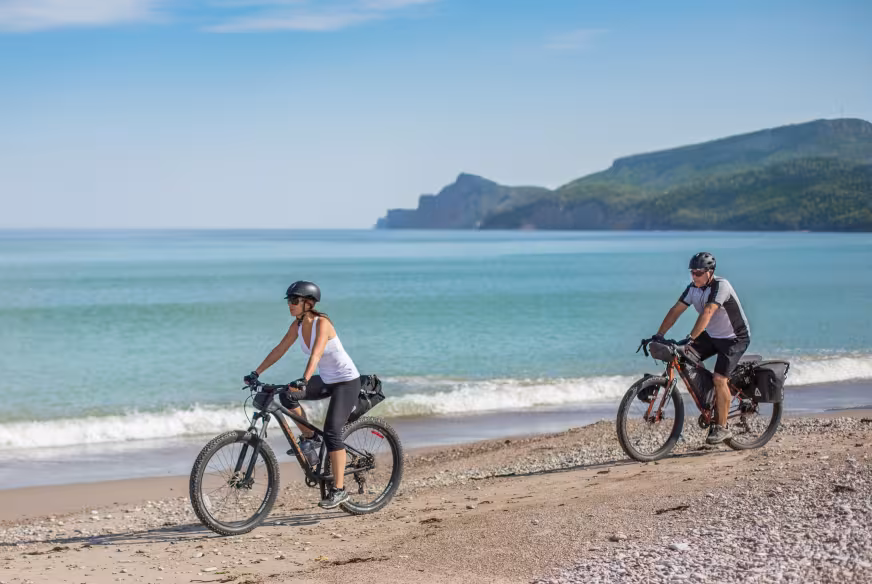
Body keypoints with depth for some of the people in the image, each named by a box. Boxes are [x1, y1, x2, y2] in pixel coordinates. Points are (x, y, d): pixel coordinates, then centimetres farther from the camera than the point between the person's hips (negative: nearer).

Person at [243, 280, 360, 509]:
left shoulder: (322, 323, -24)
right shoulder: (297, 325, -2)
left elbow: (316, 354, -38)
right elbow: (279, 350, 3)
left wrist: (304, 380, -51)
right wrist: (256, 373, -2)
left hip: (346, 381, -8)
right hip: (326, 380, 8)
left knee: (331, 432, -17)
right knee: (286, 396, -12)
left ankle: (339, 489, -10)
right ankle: (309, 439, 7)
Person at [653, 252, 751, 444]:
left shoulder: (721, 285, -27)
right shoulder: (693, 287, -4)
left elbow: (707, 313, -38)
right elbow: (676, 310, -5)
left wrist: (690, 338, -48)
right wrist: (659, 335, -14)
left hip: (735, 338, -7)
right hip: (712, 335, 7)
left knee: (719, 378, -18)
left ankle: (722, 428, -4)